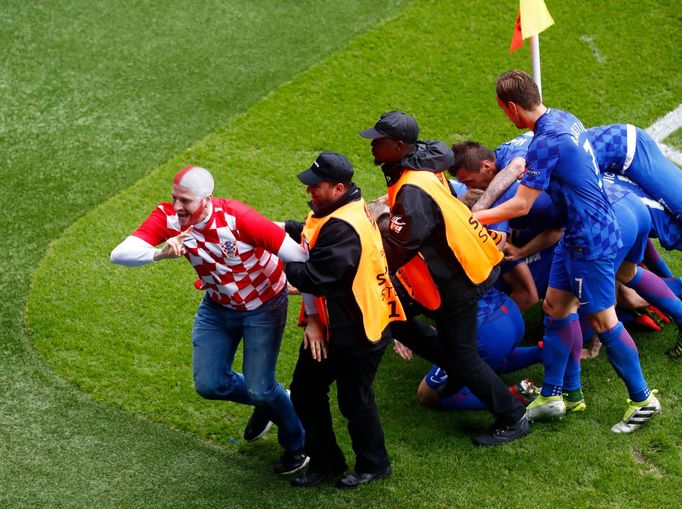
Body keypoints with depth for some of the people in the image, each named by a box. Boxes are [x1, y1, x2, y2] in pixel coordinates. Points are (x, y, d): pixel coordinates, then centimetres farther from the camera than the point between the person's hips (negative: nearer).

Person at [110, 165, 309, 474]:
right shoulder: (167, 217, -21)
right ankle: (266, 403, 36)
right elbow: (120, 254, -30)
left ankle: (297, 445, 25)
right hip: (217, 307, 5)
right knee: (209, 384, 4)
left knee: (259, 388, -6)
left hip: (263, 307, -5)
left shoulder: (235, 217, -33)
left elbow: (297, 255, -30)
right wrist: (160, 253, -51)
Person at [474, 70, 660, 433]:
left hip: (590, 241, -10)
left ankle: (643, 400, 14)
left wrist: (471, 218, -13)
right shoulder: (563, 119, 4)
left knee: (602, 320, 1)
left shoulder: (545, 142, -24)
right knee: (556, 307, 14)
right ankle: (556, 394, 22)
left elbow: (520, 206, -22)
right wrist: (530, 170, 26)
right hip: (578, 235, 10)